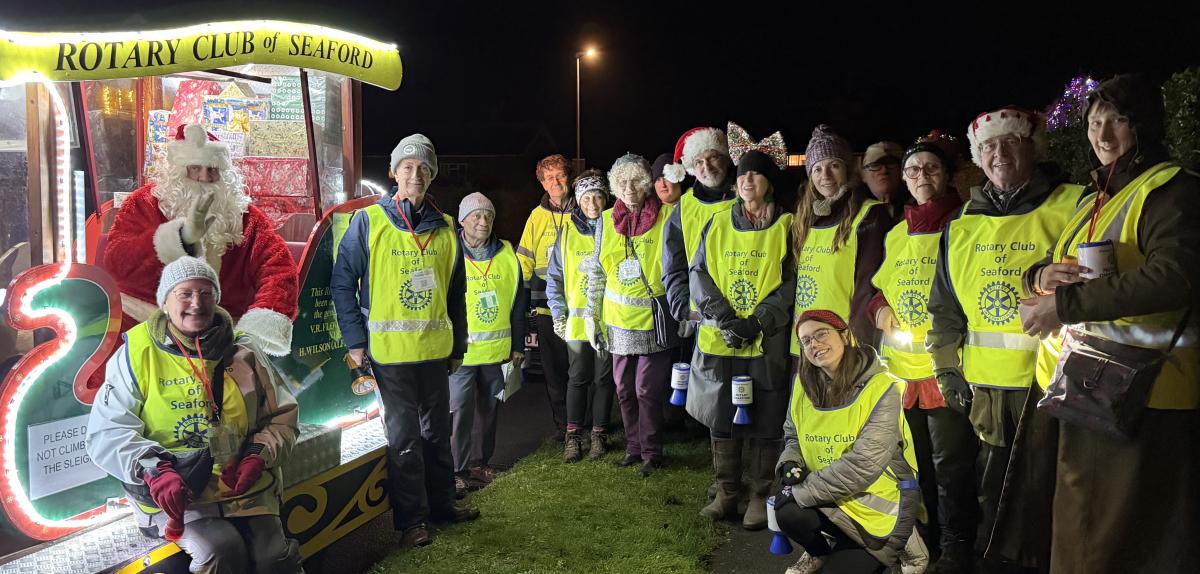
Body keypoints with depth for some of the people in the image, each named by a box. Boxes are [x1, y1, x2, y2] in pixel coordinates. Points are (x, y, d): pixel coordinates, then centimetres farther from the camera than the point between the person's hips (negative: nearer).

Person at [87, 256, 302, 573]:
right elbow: (107, 431, -3)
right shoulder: (138, 352, 1)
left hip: (245, 488, 2)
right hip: (171, 495, -2)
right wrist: (153, 471, -19)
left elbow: (282, 418, 12)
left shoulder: (243, 352, 8)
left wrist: (258, 456, -7)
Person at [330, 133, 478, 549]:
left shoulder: (445, 227, 7)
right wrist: (355, 340, -9)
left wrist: (458, 344, 13)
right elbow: (342, 283, -4)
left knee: (437, 430, 15)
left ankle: (441, 503, 30)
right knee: (403, 436, 4)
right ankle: (411, 519, 15)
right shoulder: (368, 222, -5)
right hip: (390, 349, -4)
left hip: (435, 348, 4)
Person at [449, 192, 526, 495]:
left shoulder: (507, 255, 6)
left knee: (489, 407, 13)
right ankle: (458, 470, 6)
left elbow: (517, 303, 11)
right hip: (461, 350, -4)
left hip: (497, 349, 4)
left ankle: (480, 462, 28)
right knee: (460, 409, -6)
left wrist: (517, 346, 10)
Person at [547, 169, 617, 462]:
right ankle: (573, 436, 15)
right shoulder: (568, 231, 4)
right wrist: (558, 313, -1)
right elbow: (555, 276, 7)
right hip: (577, 320, 0)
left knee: (603, 378, 7)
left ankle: (599, 434, 19)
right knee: (578, 378, 5)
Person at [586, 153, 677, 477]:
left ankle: (651, 453, 15)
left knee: (647, 389, -2)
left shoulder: (666, 217, -7)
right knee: (624, 390, 13)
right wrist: (592, 317, 8)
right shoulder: (606, 221, 5)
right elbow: (597, 274, 9)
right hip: (618, 322, 4)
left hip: (653, 320, -4)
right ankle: (633, 447, 29)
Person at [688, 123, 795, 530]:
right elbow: (699, 274, 3)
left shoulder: (785, 226, 0)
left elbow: (789, 283, -6)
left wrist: (757, 322, -17)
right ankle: (726, 493, 23)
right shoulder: (717, 225, 9)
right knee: (721, 419, 9)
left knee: (764, 423, 3)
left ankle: (760, 496, 18)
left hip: (766, 343, -3)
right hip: (719, 340, 3)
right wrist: (724, 317, -11)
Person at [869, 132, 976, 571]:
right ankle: (923, 533, 31)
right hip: (900, 363, 6)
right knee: (916, 458, 16)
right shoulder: (896, 234, 15)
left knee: (950, 461, 2)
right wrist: (880, 309, 2)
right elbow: (882, 287, 22)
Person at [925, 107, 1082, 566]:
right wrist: (947, 369, 9)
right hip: (985, 385, 4)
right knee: (992, 495, 17)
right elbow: (944, 307, 15)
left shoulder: (1072, 207, -3)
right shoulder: (961, 223, 11)